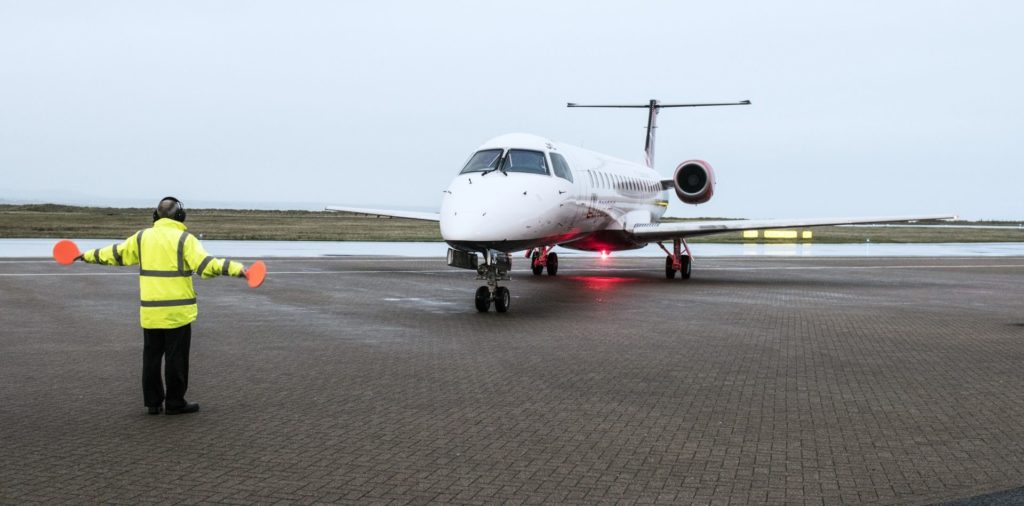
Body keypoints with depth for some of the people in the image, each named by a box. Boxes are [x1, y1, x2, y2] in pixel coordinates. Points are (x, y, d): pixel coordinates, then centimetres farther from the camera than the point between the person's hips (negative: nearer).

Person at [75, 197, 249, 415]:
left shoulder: (142, 237, 5)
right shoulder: (184, 239, -9)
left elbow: (116, 254, 16)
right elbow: (205, 265, -22)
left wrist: (89, 255, 32)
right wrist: (234, 267, -28)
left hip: (149, 311, 5)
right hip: (177, 311, -4)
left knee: (151, 355, 15)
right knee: (176, 357, 4)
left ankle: (153, 402, 20)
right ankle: (175, 403, 9)